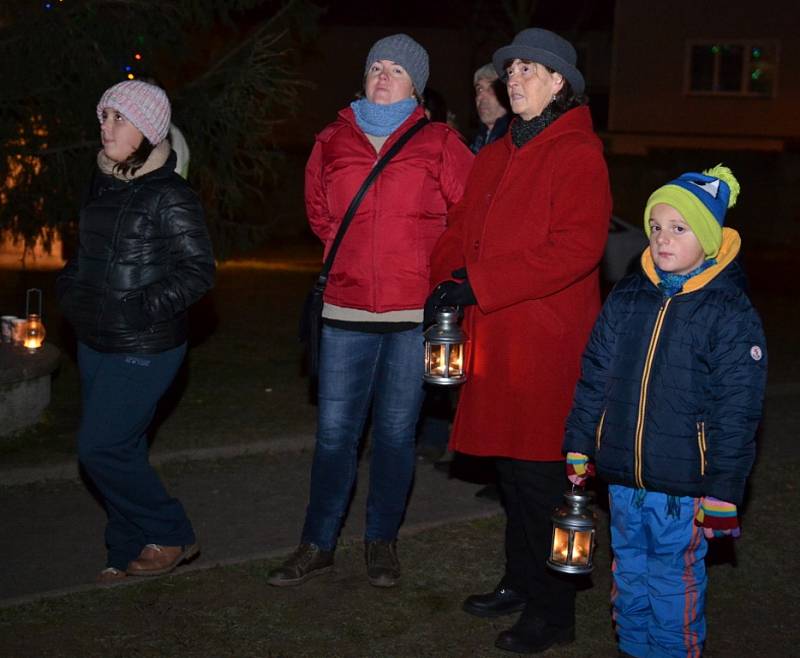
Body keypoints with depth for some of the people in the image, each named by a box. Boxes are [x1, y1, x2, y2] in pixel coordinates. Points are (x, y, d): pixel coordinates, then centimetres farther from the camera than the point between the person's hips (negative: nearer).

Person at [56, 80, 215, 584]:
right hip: (96, 344, 7)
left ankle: (171, 537, 11)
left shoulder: (170, 196, -13)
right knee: (120, 450, 12)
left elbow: (199, 271, -15)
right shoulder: (104, 186, 9)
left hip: (143, 350, -7)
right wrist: (69, 284, 1)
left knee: (101, 448, -7)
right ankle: (132, 554, 25)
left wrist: (142, 307, -21)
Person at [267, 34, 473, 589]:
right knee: (334, 432, 4)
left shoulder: (439, 145, 0)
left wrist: (437, 265, 3)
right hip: (347, 312, 2)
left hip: (416, 313, -2)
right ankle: (318, 545, 17)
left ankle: (383, 541, 23)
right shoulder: (333, 143, 9)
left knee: (396, 432, 6)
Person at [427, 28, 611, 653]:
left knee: (541, 477, -2)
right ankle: (521, 583, 31)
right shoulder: (495, 156, 17)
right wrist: (449, 278, -2)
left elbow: (576, 248, -20)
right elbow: (462, 227, 20)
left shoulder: (578, 155, -9)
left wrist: (480, 285, -21)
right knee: (511, 467, 16)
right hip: (495, 339, 8)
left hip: (548, 343, -8)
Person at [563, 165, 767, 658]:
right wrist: (579, 449, 10)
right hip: (622, 473, 5)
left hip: (682, 485, -5)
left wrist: (723, 492, -10)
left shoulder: (732, 316, -10)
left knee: (674, 576, 7)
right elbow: (594, 379, 11)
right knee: (630, 569, 19)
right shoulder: (627, 299, 4)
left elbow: (736, 414, -10)